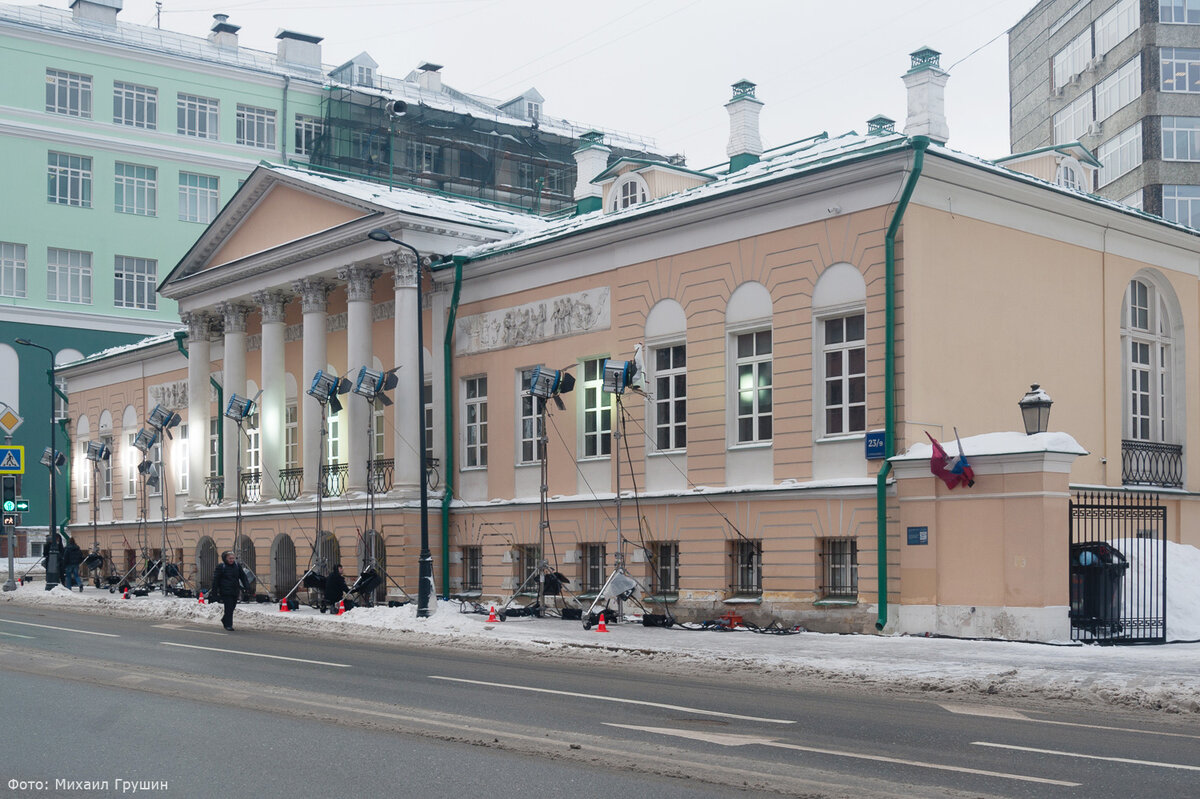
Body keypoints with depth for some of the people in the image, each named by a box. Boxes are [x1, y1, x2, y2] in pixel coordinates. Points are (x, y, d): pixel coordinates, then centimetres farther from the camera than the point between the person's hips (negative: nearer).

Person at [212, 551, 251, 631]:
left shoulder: (237, 565, 9)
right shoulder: (221, 566, -3)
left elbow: (243, 577, 14)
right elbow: (216, 579, -2)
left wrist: (247, 586, 4)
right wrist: (215, 591, -4)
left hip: (235, 591, 5)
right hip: (226, 591, -5)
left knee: (232, 607, 11)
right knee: (229, 608, -10)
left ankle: (224, 620, 35)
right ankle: (228, 625, -3)